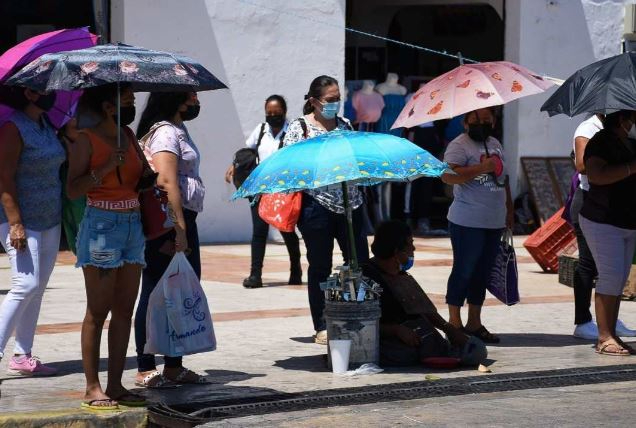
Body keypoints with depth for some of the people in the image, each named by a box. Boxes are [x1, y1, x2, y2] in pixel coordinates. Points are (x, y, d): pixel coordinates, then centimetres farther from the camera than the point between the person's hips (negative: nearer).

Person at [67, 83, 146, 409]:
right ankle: (92, 388, -2)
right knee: (98, 311, -5)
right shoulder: (87, 140, -7)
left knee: (124, 309, 6)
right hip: (101, 225, -7)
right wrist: (105, 168, -22)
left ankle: (115, 385, 10)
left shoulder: (129, 136, 13)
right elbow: (72, 190, -13)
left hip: (133, 225, 7)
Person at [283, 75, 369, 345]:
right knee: (320, 267, 3)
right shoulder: (299, 127, -1)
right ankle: (321, 328, 10)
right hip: (317, 205, -4)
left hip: (350, 203, 4)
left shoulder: (345, 124, 13)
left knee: (360, 262, 0)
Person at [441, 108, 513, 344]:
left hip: (494, 223, 8)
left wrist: (509, 209, 22)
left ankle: (474, 323, 19)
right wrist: (481, 168, -27)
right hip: (467, 224, -8)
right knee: (463, 271, -4)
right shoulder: (459, 145, -10)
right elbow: (447, 176, -24)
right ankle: (454, 323, 3)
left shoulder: (495, 145, 17)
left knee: (482, 272, 11)